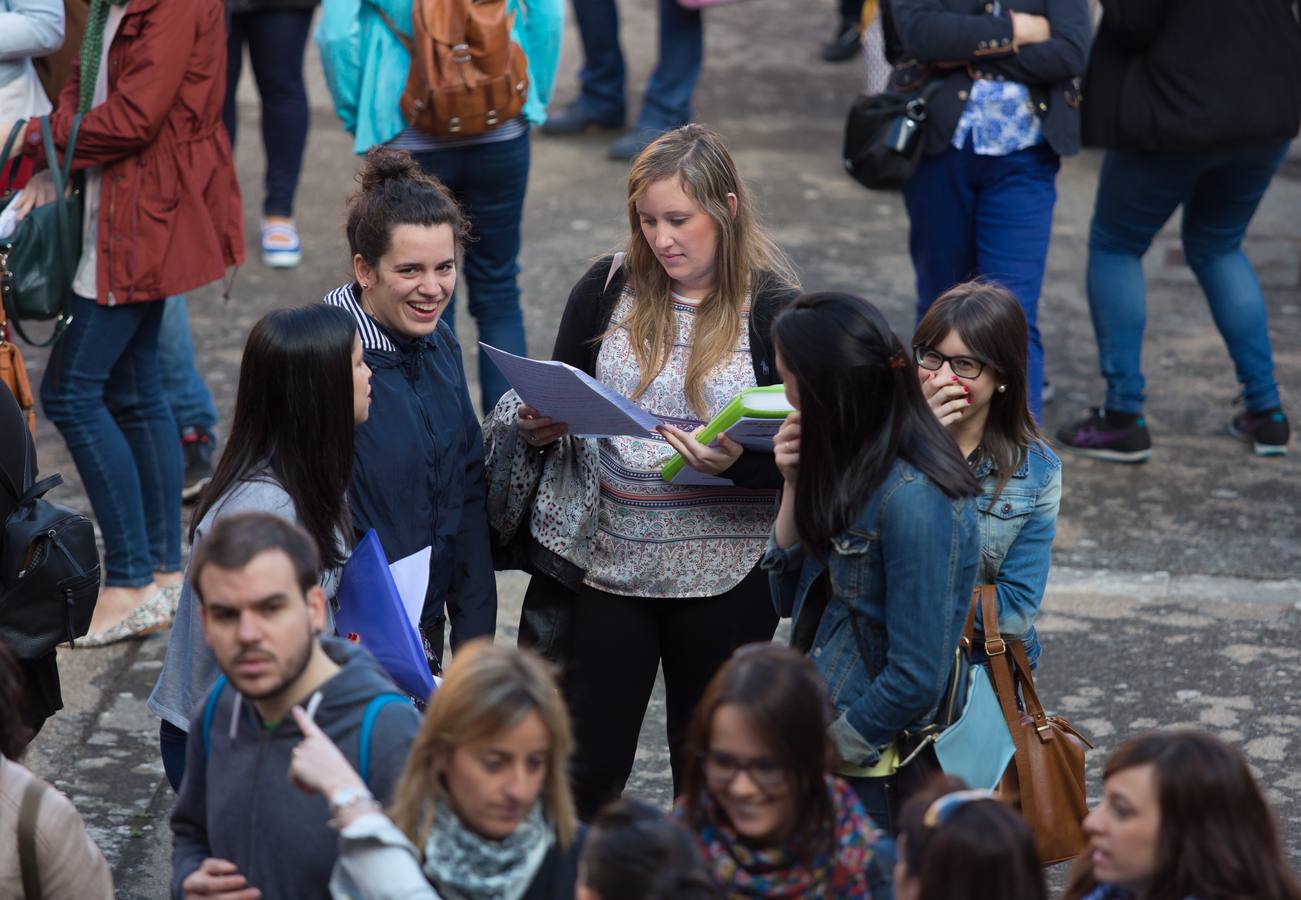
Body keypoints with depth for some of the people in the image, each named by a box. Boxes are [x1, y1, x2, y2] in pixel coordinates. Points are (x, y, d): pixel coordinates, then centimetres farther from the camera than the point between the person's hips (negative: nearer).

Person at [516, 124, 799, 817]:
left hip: (724, 577, -2)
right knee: (584, 766, 4)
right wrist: (539, 428, -9)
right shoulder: (606, 291, 3)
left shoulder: (772, 310, -6)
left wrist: (736, 462, -26)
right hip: (609, 563, 2)